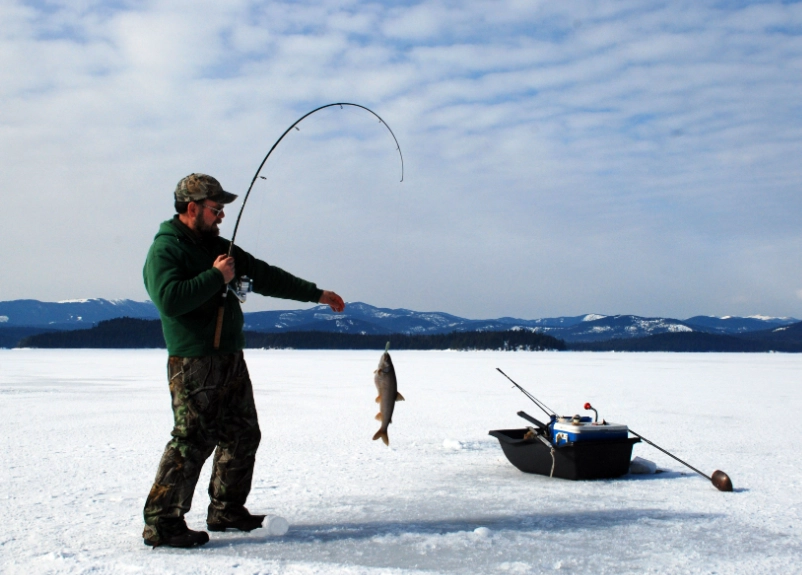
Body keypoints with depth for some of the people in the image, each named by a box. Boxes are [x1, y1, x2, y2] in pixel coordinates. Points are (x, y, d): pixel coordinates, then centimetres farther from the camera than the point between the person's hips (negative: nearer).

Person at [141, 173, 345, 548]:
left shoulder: (217, 247, 17)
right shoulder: (164, 249, -8)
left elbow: (265, 276, 21)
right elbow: (170, 299, -24)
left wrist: (315, 294, 21)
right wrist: (216, 277, -16)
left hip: (230, 359, 9)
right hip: (194, 363, -9)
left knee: (242, 436, 12)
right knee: (192, 440, -10)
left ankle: (227, 511, 24)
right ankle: (161, 522, -1)